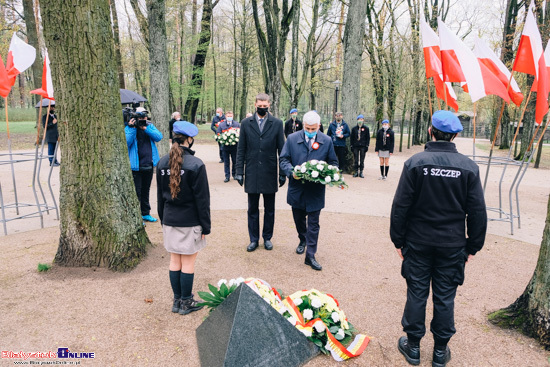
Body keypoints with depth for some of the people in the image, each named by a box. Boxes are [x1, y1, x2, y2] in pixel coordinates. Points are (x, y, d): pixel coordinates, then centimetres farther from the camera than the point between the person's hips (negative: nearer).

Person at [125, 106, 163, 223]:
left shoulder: (150, 126, 8)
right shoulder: (129, 128, -4)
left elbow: (159, 137, -9)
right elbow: (127, 142, -17)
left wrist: (145, 128, -15)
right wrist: (132, 128, -20)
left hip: (149, 164, 5)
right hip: (136, 165, -4)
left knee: (146, 190, 16)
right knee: (136, 191, 0)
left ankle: (145, 213, 28)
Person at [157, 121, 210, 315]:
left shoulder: (162, 163, 2)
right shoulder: (196, 165, -16)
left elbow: (160, 195, 10)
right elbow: (202, 199, -12)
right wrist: (205, 226, -5)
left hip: (170, 219, 6)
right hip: (190, 221, -5)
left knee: (175, 261, 15)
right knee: (188, 262, 6)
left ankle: (177, 300, 27)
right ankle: (186, 302, 19)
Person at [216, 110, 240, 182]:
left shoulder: (237, 124, 7)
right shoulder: (221, 124, 5)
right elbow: (217, 134, 3)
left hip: (234, 146, 0)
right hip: (225, 146, 0)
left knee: (235, 161, 7)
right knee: (226, 162, 4)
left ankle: (234, 174, 25)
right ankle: (227, 176, 11)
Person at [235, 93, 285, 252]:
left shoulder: (277, 123, 0)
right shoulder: (246, 123, 3)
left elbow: (281, 149, 1)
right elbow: (241, 149, 4)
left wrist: (283, 173, -1)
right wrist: (239, 171, -1)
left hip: (269, 173, 0)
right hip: (251, 173, 1)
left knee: (269, 209, 11)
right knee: (252, 209, 9)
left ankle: (267, 237, 27)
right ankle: (254, 239, 22)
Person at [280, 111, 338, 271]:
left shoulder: (327, 141, 0)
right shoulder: (292, 139, -1)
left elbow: (333, 163, 6)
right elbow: (283, 160, -2)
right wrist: (291, 172, -21)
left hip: (316, 190, -1)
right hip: (297, 188, 2)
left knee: (313, 224, 1)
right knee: (298, 219, 19)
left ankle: (310, 256, 9)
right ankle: (303, 240, 47)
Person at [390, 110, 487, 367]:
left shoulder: (415, 163, -12)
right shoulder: (469, 167, -5)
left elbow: (400, 206, -11)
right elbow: (477, 212, -1)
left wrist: (398, 240, -1)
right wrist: (473, 246, 9)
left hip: (418, 242, -1)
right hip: (452, 246, 2)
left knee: (416, 294, 11)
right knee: (445, 297, 13)